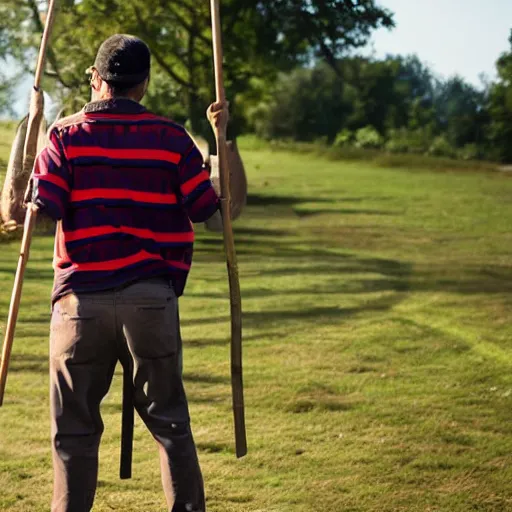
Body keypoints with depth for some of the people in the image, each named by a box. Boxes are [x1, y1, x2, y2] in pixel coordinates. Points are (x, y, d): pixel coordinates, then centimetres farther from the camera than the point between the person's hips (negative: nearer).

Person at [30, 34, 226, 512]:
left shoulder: (65, 135, -1)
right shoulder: (171, 137, 1)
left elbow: (41, 211, -11)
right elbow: (206, 208, 3)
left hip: (81, 298, -1)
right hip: (153, 299, 1)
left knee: (75, 429, 7)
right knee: (169, 422, 10)